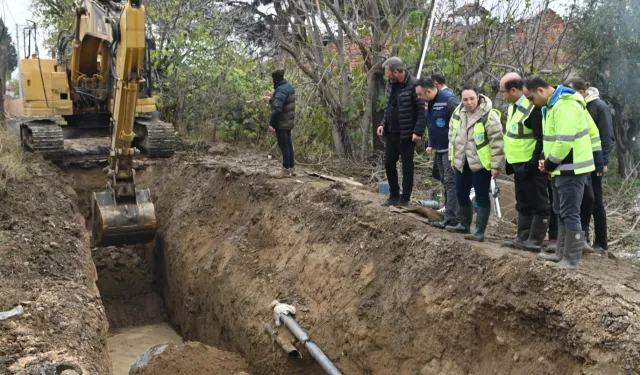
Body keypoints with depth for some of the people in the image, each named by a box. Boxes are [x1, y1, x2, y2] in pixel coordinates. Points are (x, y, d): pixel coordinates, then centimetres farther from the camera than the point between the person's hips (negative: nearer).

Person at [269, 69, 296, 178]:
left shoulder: (281, 90, -22)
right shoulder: (289, 87, 8)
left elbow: (277, 109, -28)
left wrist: (271, 123, -23)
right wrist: (272, 100, 22)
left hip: (281, 123, -9)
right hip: (289, 121, 9)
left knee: (284, 145, -1)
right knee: (288, 144, 15)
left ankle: (286, 170, 6)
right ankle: (292, 168, 24)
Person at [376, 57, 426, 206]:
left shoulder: (413, 85, -17)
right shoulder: (391, 84, 8)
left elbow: (422, 110, -18)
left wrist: (418, 131, -22)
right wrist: (383, 124, 9)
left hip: (406, 135, -8)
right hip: (390, 133, 8)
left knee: (407, 167, 4)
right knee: (389, 164, 13)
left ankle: (405, 199, 14)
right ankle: (394, 195, 26)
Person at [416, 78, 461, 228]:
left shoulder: (449, 100, -20)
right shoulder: (429, 103, 9)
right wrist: (430, 144, 15)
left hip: (451, 149, -9)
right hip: (439, 149, 9)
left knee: (450, 182, -9)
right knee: (445, 181, 13)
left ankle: (451, 218, -7)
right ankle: (450, 214, 22)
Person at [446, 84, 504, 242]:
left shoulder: (489, 115, -16)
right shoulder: (457, 113, 5)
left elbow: (496, 142, -16)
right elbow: (452, 136, 16)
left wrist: (496, 165, -16)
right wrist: (453, 158, 16)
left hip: (481, 164, -7)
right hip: (462, 163, 7)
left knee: (481, 197, 0)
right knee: (461, 194, 17)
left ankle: (480, 231, 5)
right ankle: (464, 224, 34)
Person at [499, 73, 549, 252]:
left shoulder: (533, 107, -19)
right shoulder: (514, 106, 12)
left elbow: (541, 140, -21)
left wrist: (533, 164, -20)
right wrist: (510, 162, 19)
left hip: (532, 166, -10)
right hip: (519, 165, 10)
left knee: (538, 203, 0)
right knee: (523, 203, 15)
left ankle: (535, 241, 6)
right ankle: (523, 238, 24)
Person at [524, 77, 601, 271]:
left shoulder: (565, 105, -21)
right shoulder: (551, 105, 13)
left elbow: (564, 141, -27)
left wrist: (549, 163, -14)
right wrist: (545, 160, 4)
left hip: (571, 169, -11)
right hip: (562, 168, 11)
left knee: (570, 214, -4)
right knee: (561, 212, 17)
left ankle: (571, 260, 3)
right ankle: (562, 254, 28)